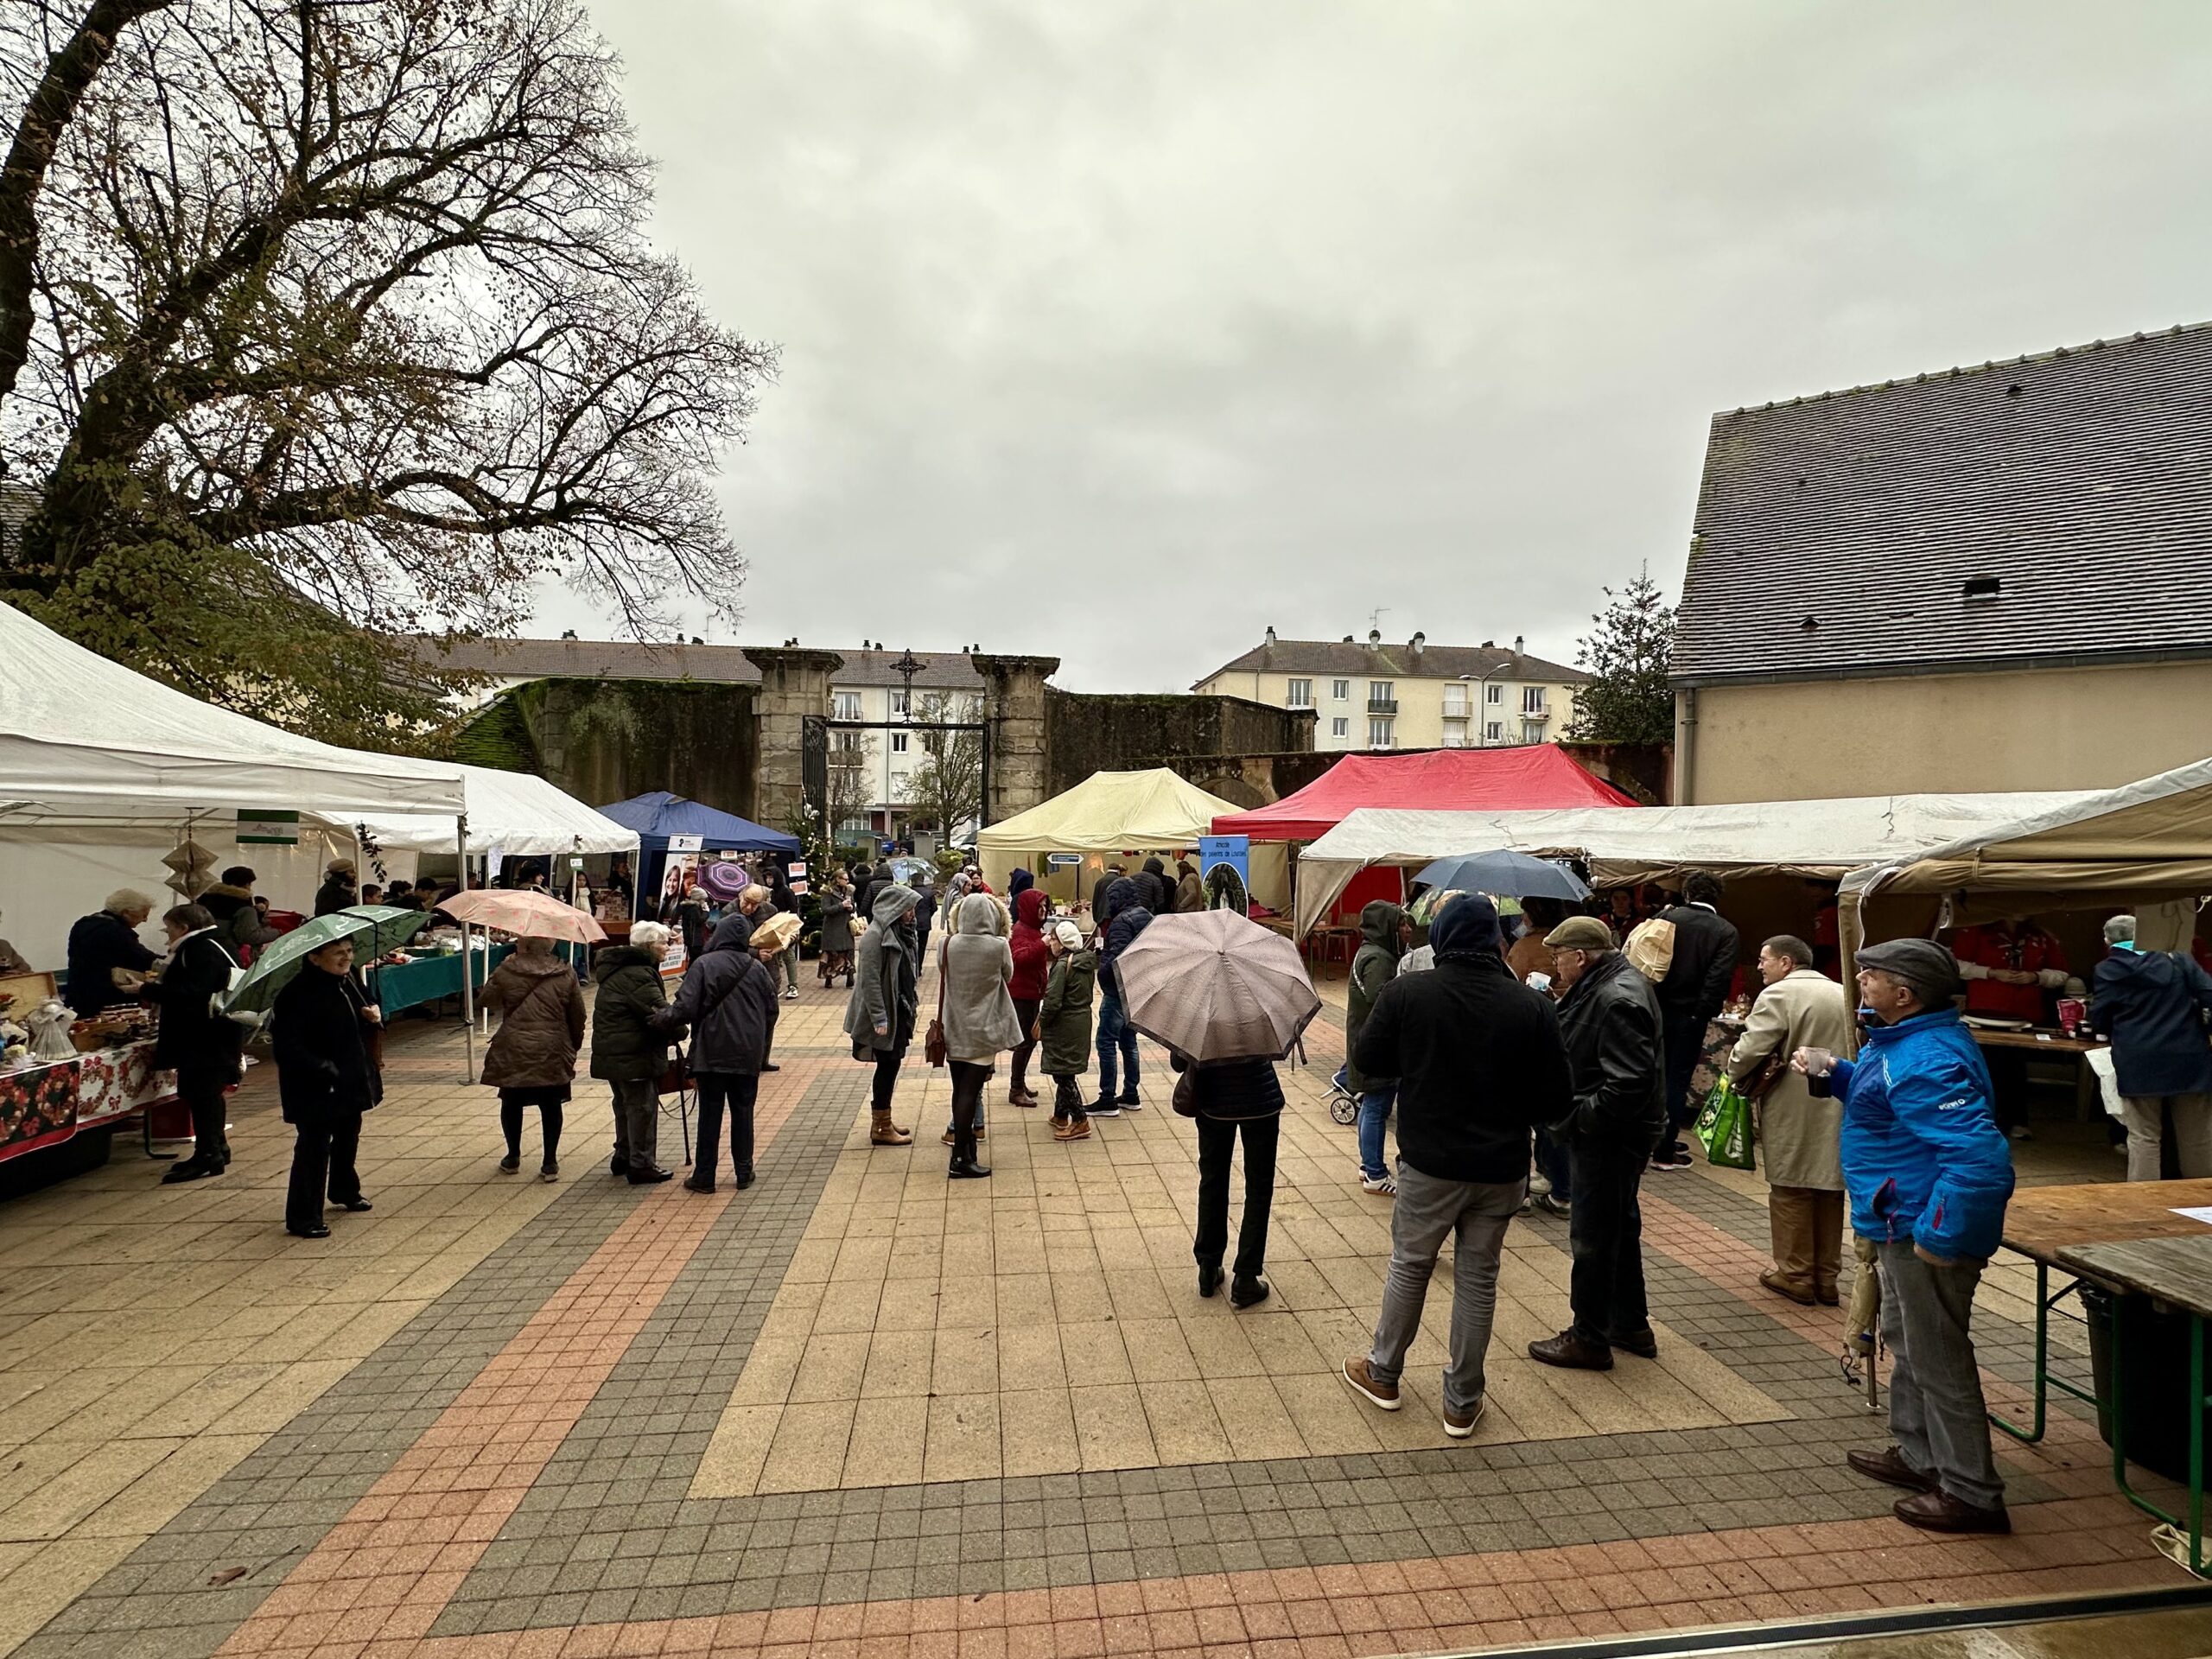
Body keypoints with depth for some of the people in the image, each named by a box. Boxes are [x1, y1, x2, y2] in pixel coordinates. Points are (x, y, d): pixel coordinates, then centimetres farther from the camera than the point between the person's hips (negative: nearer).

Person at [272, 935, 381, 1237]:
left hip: (351, 1083, 9)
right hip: (316, 1090, -9)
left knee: (347, 1140, 24)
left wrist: (372, 1016, -3)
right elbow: (288, 1046, -25)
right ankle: (302, 1218, 6)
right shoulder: (299, 994, -22)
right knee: (314, 1148, -4)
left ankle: (345, 1191, 45)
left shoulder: (347, 981, 5)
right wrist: (325, 1071, -29)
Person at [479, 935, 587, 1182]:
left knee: (512, 1103, 18)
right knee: (551, 1106, 10)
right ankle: (549, 1163, 11)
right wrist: (574, 1045, 15)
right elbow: (578, 1016, 1)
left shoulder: (506, 972, -7)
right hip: (552, 1054, 0)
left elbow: (483, 1000, 8)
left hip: (513, 1052, 0)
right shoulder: (566, 974, -4)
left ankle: (513, 1157, 30)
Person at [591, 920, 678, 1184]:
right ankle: (641, 1165, 4)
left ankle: (623, 1157, 33)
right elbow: (660, 1013, -24)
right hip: (633, 1055, -10)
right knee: (642, 1107, -2)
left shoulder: (618, 969, 14)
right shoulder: (638, 975, -20)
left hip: (611, 1051, 10)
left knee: (626, 1105, 21)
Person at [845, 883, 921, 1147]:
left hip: (899, 1010, 9)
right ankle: (881, 1129, 10)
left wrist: (911, 997, 16)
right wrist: (879, 1018, -22)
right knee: (887, 1066, -1)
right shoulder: (875, 936, -19)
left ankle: (882, 1121, 27)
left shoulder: (899, 932, 9)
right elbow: (869, 980, -21)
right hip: (885, 1015, -9)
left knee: (891, 1065, 15)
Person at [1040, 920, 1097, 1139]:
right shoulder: (1087, 962, 5)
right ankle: (1061, 1115, 29)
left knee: (1063, 1073, -1)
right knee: (1065, 1072, 19)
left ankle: (1080, 1121, -1)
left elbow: (1052, 1001, -22)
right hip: (1083, 1021, 8)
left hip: (1064, 1026, -8)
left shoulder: (1062, 965, -20)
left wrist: (1042, 1022, -7)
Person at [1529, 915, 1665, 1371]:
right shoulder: (1605, 986, 8)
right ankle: (1631, 1325, 37)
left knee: (1592, 1236, 2)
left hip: (1612, 1138, -11)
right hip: (1608, 1133, 11)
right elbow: (1580, 1054, 19)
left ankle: (1589, 1339, 15)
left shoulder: (1618, 999, -25)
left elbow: (1629, 1083, -30)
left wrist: (1577, 1114, -23)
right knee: (1620, 1227, 21)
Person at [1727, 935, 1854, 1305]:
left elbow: (1750, 1049, -16)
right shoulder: (1845, 995, 13)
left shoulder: (1779, 994, -11)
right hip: (1838, 1111, 7)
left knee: (1791, 1191, 3)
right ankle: (1826, 1277, 21)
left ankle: (1795, 1275, 9)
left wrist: (1735, 1074, 1)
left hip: (1794, 1111, -7)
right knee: (1829, 1191, 13)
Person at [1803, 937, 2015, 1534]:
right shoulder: (1909, 1039, 7)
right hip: (1904, 1224, 11)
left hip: (1926, 1233, -11)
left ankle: (1972, 1494, 18)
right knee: (1907, 1343, 24)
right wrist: (1834, 1073, 10)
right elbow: (1884, 1097, 26)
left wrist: (1939, 1237, -31)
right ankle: (1919, 1456, 40)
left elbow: (1977, 1154, -35)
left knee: (1938, 1359, 3)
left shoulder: (1926, 1061, -28)